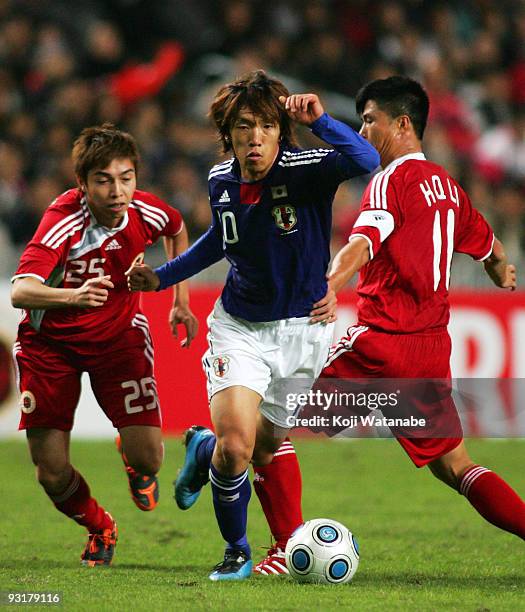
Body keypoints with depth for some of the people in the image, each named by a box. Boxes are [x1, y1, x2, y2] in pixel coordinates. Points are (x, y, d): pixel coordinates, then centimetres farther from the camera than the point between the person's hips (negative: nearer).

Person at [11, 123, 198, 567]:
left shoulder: (144, 212, -15)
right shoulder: (64, 222, -29)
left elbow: (178, 230, 13)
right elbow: (20, 292, -44)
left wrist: (181, 302, 12)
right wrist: (73, 297, -62)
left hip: (119, 335, 2)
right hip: (50, 342, -2)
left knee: (147, 459, -11)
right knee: (52, 473, -5)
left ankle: (134, 463, 29)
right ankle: (100, 530, 28)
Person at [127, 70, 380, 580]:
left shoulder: (303, 171, -19)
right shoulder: (221, 180, -4)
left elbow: (365, 160, -40)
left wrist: (318, 120, -47)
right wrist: (163, 277, 17)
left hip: (302, 328, -1)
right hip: (239, 327, 1)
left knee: (265, 448, 12)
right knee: (236, 446, -18)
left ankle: (203, 448, 49)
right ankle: (236, 552, 9)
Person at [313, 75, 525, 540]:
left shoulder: (393, 180, -7)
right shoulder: (446, 184, 16)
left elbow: (365, 241, -27)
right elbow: (487, 245, 32)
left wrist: (330, 285, -44)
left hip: (382, 341, -8)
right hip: (432, 348, 8)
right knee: (452, 466, 14)